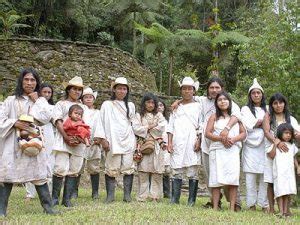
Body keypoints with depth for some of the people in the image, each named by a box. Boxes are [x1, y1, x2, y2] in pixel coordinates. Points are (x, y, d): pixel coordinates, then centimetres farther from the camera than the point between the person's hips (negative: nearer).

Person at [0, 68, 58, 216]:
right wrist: (15, 123, -17)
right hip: (13, 142, -2)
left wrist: (35, 101, -2)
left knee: (39, 174, -1)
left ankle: (47, 206, 2)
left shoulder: (40, 102, 14)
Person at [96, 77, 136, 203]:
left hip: (128, 141, 3)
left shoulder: (130, 105, 16)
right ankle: (110, 195, 1)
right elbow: (101, 123, 3)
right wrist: (103, 139, -6)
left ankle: (127, 195, 2)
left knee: (128, 168, -3)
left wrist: (135, 141, 12)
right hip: (113, 142, -2)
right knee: (111, 169, -5)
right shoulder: (107, 105, 7)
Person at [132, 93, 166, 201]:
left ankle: (155, 195, 2)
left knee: (156, 172, -3)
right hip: (143, 146, -1)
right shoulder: (139, 116, 12)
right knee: (143, 172, -5)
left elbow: (162, 127, -2)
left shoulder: (159, 115, 15)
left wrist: (146, 129, -3)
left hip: (156, 146, 1)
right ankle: (143, 196, -1)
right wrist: (150, 127, -4)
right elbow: (136, 129, -4)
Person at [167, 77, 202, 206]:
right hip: (177, 143, 3)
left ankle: (191, 201, -1)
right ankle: (174, 199, 3)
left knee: (193, 172, -4)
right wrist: (169, 142, 4)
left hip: (192, 143, -2)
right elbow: (170, 126, 14)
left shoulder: (198, 106, 10)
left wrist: (198, 141, -10)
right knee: (176, 171, 0)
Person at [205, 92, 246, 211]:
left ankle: (232, 208, -7)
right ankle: (215, 207, -4)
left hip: (233, 150, 1)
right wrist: (221, 138, -14)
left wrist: (234, 139, -9)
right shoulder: (214, 117, 12)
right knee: (216, 179, -5)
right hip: (217, 150, -1)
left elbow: (243, 133, 11)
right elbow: (207, 133, 1)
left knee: (233, 179, -8)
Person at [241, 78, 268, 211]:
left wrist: (256, 124, -4)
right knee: (250, 176, -4)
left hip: (264, 147, 1)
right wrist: (263, 122, 0)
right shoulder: (245, 109, 13)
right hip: (250, 146, -1)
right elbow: (248, 126, -1)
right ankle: (251, 205, 1)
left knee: (265, 176, -4)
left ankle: (264, 205, 2)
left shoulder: (267, 110, 18)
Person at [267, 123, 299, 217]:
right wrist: (275, 145, -13)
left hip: (290, 172, 5)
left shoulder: (292, 146, 16)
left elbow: (294, 158, 21)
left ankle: (286, 211, 7)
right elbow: (271, 156, -7)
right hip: (279, 172, -4)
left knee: (287, 191, 3)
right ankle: (281, 211, -8)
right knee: (280, 191, -8)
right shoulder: (276, 144, 1)